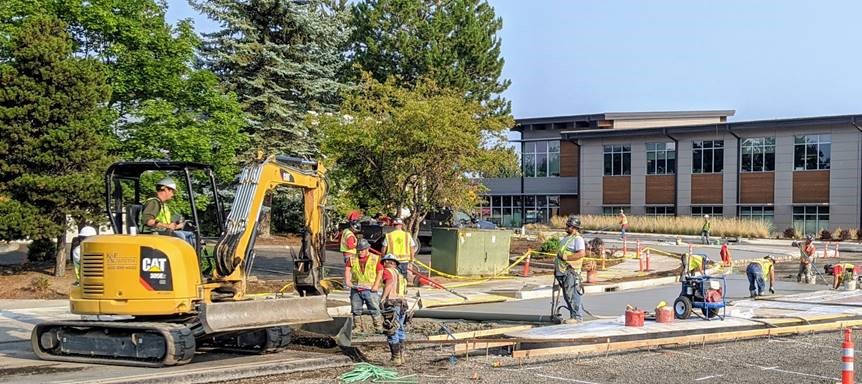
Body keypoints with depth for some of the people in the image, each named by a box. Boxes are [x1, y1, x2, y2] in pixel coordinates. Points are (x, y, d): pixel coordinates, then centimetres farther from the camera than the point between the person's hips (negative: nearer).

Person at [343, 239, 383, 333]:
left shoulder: (375, 259, 1)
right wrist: (347, 281, -12)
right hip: (355, 289, 3)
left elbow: (380, 272, 1)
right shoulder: (352, 259, 7)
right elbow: (347, 269, 4)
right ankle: (357, 327, 21)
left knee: (375, 309, -3)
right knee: (356, 309, 9)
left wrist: (376, 285, -7)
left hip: (370, 289, -3)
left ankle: (379, 327, 4)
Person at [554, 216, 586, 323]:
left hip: (571, 271, -9)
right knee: (566, 295, 12)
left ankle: (577, 316, -2)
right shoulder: (566, 238, 19)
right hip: (562, 270, 10)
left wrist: (566, 257, -21)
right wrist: (556, 265, 22)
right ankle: (573, 315, 19)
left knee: (572, 294, -8)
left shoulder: (578, 239, -11)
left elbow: (582, 253, -22)